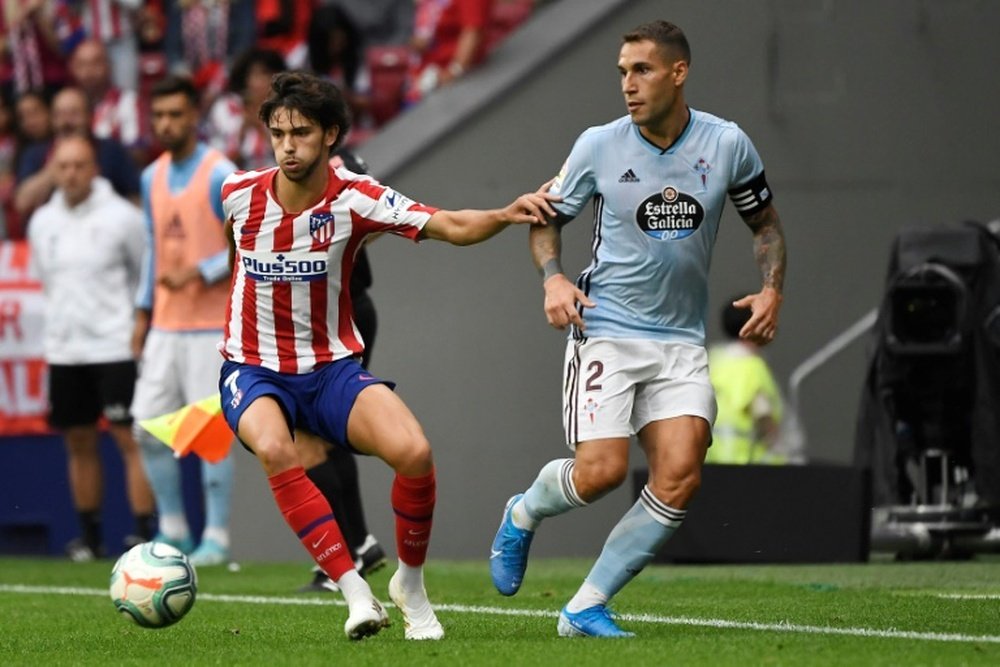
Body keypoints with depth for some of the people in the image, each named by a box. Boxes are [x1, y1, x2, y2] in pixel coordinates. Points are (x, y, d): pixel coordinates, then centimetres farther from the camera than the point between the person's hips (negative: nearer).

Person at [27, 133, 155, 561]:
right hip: (64, 348, 5)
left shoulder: (121, 217, -6)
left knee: (129, 437, -8)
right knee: (78, 442, 8)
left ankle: (145, 532, -9)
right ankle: (89, 536, 15)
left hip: (114, 346, -5)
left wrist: (136, 323, 4)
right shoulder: (42, 223, 9)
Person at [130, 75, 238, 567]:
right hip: (164, 324, 7)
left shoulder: (220, 175, -9)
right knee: (148, 426, 4)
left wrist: (196, 275, -19)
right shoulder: (153, 177, 12)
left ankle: (217, 537, 0)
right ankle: (173, 531, 15)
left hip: (209, 324, -7)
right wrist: (143, 313, 17)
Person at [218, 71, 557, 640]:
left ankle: (411, 584, 1)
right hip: (254, 372, 0)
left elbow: (452, 226, -20)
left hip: (333, 369, 0)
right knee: (274, 449, -35)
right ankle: (357, 593, -30)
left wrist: (505, 215, -38)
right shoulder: (239, 193, -6)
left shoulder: (354, 198, -12)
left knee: (414, 451, -26)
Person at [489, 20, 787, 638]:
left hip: (682, 341, 2)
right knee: (601, 471, -17)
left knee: (680, 477, -15)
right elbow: (547, 216, 9)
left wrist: (772, 290, -1)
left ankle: (586, 607, -4)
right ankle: (524, 513, 19)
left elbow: (765, 221, 15)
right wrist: (553, 278, -10)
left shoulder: (727, 144, 0)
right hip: (606, 328, -2)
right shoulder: (599, 146, -3)